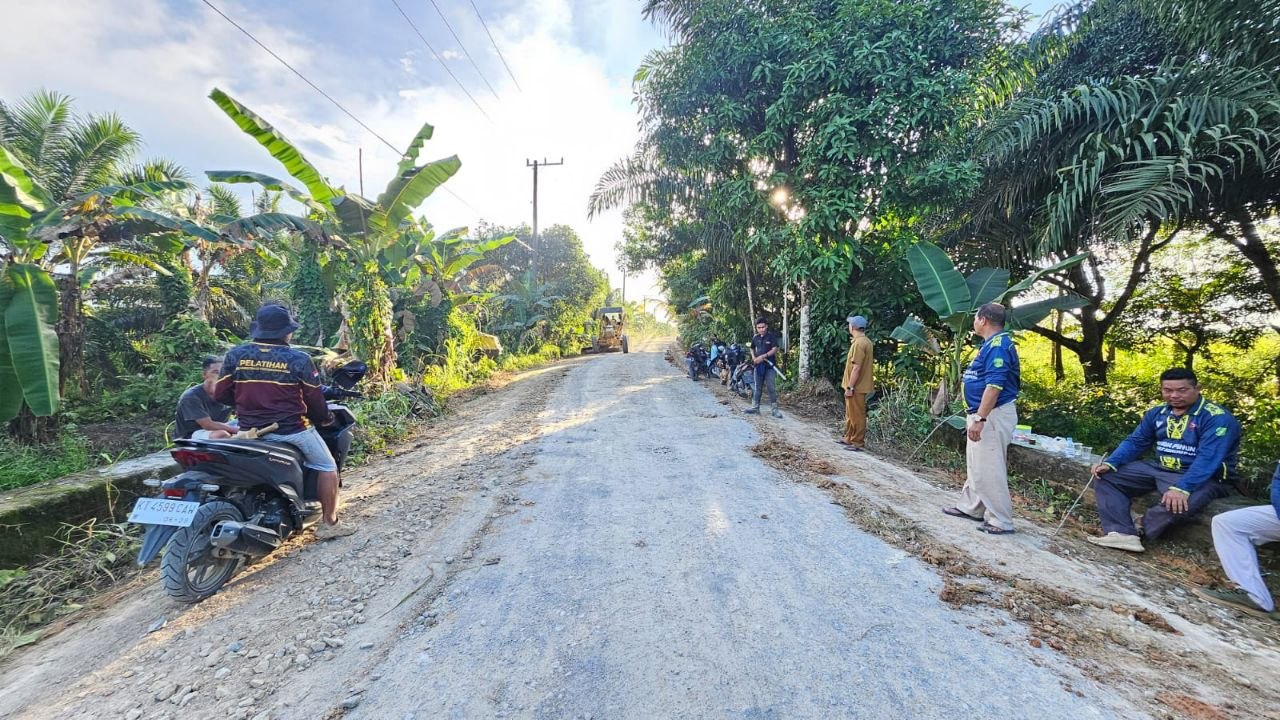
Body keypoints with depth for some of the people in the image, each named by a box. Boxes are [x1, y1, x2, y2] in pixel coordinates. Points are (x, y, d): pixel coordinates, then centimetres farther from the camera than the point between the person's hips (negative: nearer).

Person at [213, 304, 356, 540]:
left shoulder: (235, 355, -2)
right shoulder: (298, 359, -13)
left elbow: (221, 394, 3)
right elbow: (314, 399, -6)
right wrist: (326, 418, 13)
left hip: (251, 430, 5)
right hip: (291, 429, -5)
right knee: (327, 467, 11)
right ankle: (329, 524, 11)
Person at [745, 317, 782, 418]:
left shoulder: (772, 336, -6)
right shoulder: (755, 337, 9)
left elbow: (774, 349, -13)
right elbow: (752, 348, 22)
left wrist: (763, 356, -20)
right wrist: (753, 357, 2)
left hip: (769, 366, -5)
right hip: (758, 365, 5)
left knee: (772, 388, -4)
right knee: (757, 387, 11)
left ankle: (775, 409, 1)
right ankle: (755, 407, 18)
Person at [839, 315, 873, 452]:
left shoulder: (859, 343, -21)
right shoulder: (864, 341, 11)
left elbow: (856, 368, -24)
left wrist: (849, 387, -21)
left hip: (856, 387, -10)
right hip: (857, 385, 10)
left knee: (857, 415, -1)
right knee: (850, 414, 19)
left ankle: (858, 443, 8)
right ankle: (849, 438, 30)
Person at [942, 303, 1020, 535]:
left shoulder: (998, 345, -18)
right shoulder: (992, 344, 14)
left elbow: (995, 385, -26)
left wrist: (979, 419, -28)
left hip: (992, 415, -11)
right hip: (984, 413, 11)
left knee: (988, 468, -5)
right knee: (976, 464, 19)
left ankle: (1001, 521, 4)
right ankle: (970, 507, 31)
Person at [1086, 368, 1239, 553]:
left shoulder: (1217, 417, -15)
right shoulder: (1157, 413, 6)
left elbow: (1209, 458, -26)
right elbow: (1135, 442, 8)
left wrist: (1182, 488, -39)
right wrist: (1110, 463, -11)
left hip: (1203, 477, -7)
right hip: (1159, 468, 7)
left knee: (1180, 504, -38)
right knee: (1107, 476, -7)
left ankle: (1139, 528, -9)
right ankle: (1122, 533, -22)